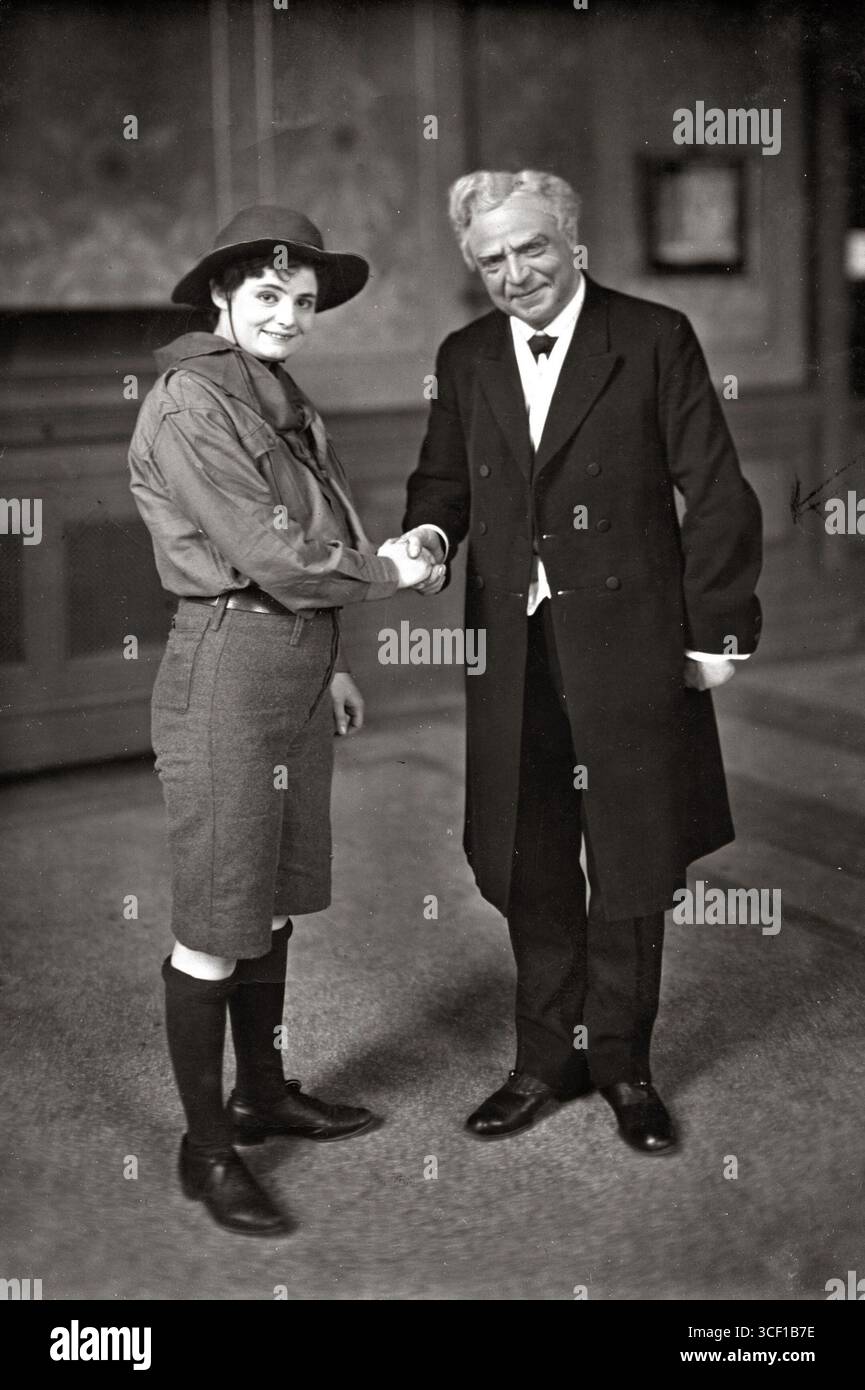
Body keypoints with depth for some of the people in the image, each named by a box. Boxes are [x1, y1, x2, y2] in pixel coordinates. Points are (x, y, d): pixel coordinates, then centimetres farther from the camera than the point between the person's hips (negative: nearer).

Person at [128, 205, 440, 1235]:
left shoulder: (285, 402, 14)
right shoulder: (188, 405, -13)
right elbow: (272, 558, -17)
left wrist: (330, 665, 19)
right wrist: (386, 572, -4)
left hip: (299, 668, 9)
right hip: (228, 671, -9)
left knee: (274, 899, 18)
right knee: (213, 928, 0)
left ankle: (263, 1091, 33)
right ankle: (206, 1149, 12)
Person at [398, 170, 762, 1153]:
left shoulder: (655, 339, -2)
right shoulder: (464, 359, 10)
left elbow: (716, 494, -3)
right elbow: (444, 477, 18)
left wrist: (717, 630, -6)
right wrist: (430, 530, -5)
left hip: (629, 647, -3)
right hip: (513, 653, 4)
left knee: (633, 866, 8)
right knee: (529, 870, 10)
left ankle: (621, 1062, 25)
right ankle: (546, 1061, 26)